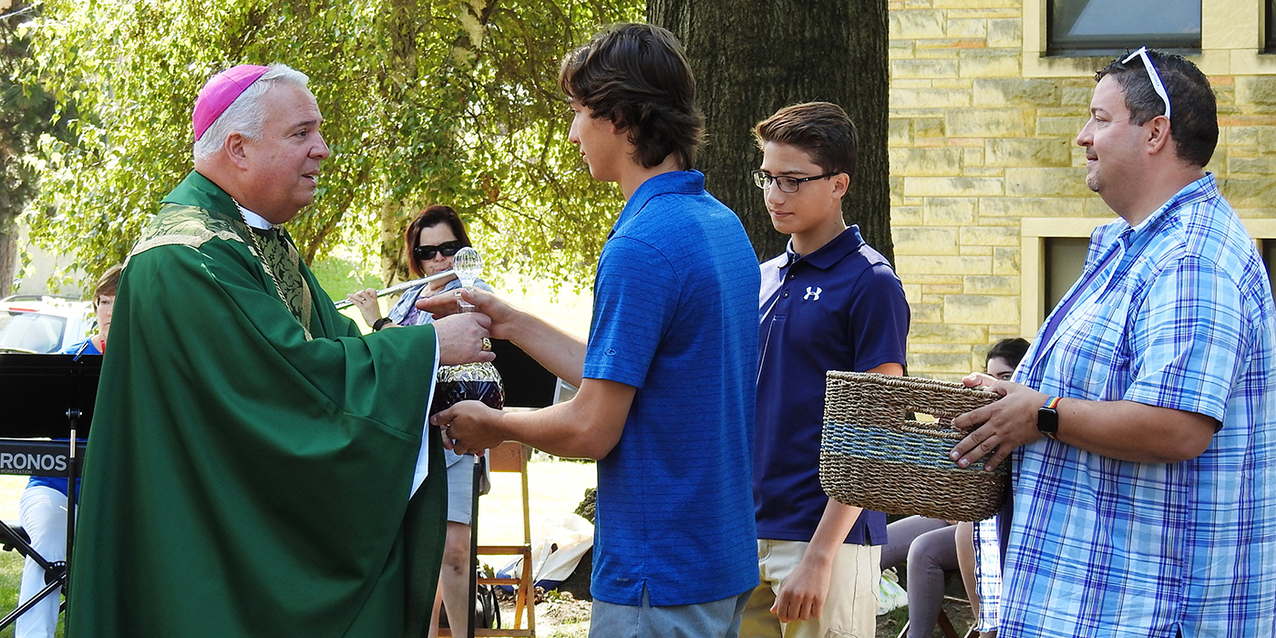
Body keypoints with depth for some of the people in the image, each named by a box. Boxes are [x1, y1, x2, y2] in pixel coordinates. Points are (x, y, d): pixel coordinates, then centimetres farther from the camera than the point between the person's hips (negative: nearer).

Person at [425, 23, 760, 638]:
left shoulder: (641, 245, -21)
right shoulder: (722, 224, 9)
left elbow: (592, 429, -19)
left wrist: (493, 424, -2)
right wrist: (513, 325, 16)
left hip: (657, 580, -9)